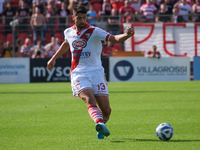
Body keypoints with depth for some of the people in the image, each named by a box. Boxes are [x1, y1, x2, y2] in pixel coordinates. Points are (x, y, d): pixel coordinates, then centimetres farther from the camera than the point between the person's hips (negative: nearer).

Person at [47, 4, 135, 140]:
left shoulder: (94, 32, -6)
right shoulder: (69, 32, 8)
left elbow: (114, 39, -20)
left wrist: (127, 35, -40)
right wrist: (54, 58, 38)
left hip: (96, 73, -1)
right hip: (79, 74, 1)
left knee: (106, 110, -6)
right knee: (89, 100, -28)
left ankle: (101, 127, 25)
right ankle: (100, 124, -49)